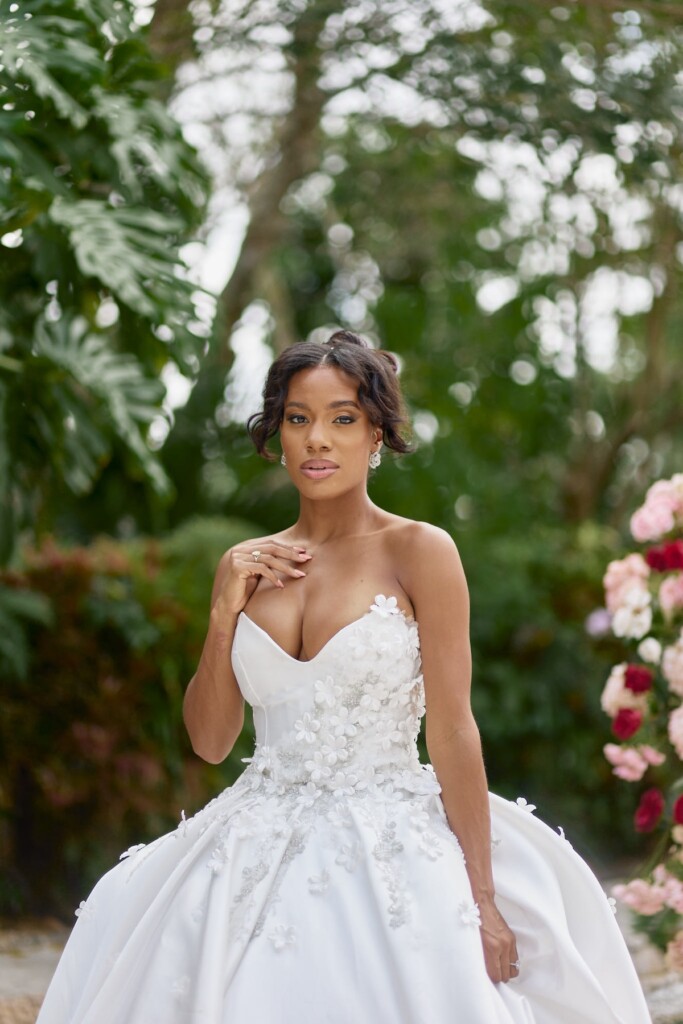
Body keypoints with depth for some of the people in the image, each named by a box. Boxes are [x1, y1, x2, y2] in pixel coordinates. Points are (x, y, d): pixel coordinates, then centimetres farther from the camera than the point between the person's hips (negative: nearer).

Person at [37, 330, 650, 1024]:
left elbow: (452, 732, -9)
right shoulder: (248, 566, 9)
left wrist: (482, 900, -13)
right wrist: (225, 613, -2)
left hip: (392, 853, -4)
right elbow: (209, 742, 10)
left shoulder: (418, 551, -5)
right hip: (262, 852, 4)